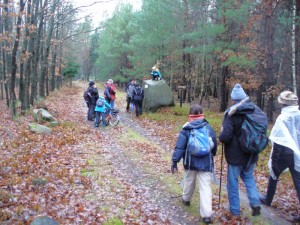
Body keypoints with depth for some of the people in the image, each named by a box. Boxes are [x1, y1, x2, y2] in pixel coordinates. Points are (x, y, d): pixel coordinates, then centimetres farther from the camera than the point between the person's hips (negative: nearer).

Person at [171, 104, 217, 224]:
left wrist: (175, 161, -5)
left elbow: (179, 146, -10)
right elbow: (214, 145, 9)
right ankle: (207, 214, -8)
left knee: (189, 181, 24)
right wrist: (211, 155, 27)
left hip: (191, 162, 0)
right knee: (205, 187, -2)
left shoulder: (186, 129, -7)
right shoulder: (209, 128, -1)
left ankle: (186, 199, 48)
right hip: (206, 163, 0)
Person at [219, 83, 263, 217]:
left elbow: (225, 136, -26)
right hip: (251, 153, 5)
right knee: (249, 177, 23)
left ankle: (235, 210, 18)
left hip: (236, 154, -5)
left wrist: (220, 137, -4)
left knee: (233, 181, 10)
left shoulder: (232, 113, -20)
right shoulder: (256, 110, -2)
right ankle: (255, 202, 9)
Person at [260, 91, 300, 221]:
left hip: (285, 152, -3)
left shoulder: (283, 118, -13)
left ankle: (268, 199, 36)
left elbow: (278, 141, -13)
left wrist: (273, 158, -8)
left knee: (274, 175, 19)